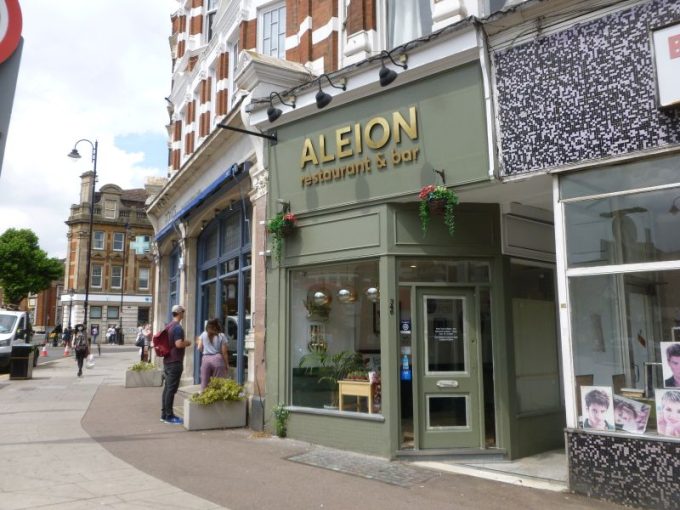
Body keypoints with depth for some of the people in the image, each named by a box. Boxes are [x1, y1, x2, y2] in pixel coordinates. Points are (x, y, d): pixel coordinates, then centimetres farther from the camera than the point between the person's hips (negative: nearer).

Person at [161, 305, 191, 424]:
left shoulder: (168, 326, 14)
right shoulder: (178, 327, -17)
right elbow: (179, 344, -25)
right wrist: (187, 343, -7)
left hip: (167, 361, 10)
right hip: (175, 362, -10)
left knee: (167, 387, 13)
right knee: (171, 389, -6)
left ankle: (164, 414, 18)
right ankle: (169, 416, -2)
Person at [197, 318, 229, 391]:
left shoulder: (203, 335, 6)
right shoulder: (221, 336, 0)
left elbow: (200, 348, 7)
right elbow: (224, 352, -1)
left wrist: (198, 342, 27)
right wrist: (227, 364, 7)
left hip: (206, 359, 2)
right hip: (217, 359, -2)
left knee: (204, 383, 8)